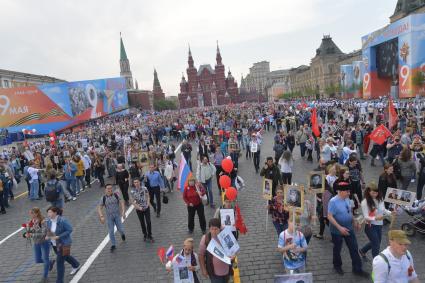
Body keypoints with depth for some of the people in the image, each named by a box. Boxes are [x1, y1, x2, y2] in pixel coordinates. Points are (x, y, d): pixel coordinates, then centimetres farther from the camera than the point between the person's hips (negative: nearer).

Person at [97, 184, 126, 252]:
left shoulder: (116, 195, -6)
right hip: (109, 216, 0)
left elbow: (121, 203, -7)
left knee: (120, 229, -1)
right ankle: (113, 245, 20)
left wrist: (123, 212, -19)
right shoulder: (103, 198, -6)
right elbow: (99, 208, -5)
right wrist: (101, 216, -18)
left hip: (117, 215, 0)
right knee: (111, 231, 4)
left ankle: (122, 234, 36)